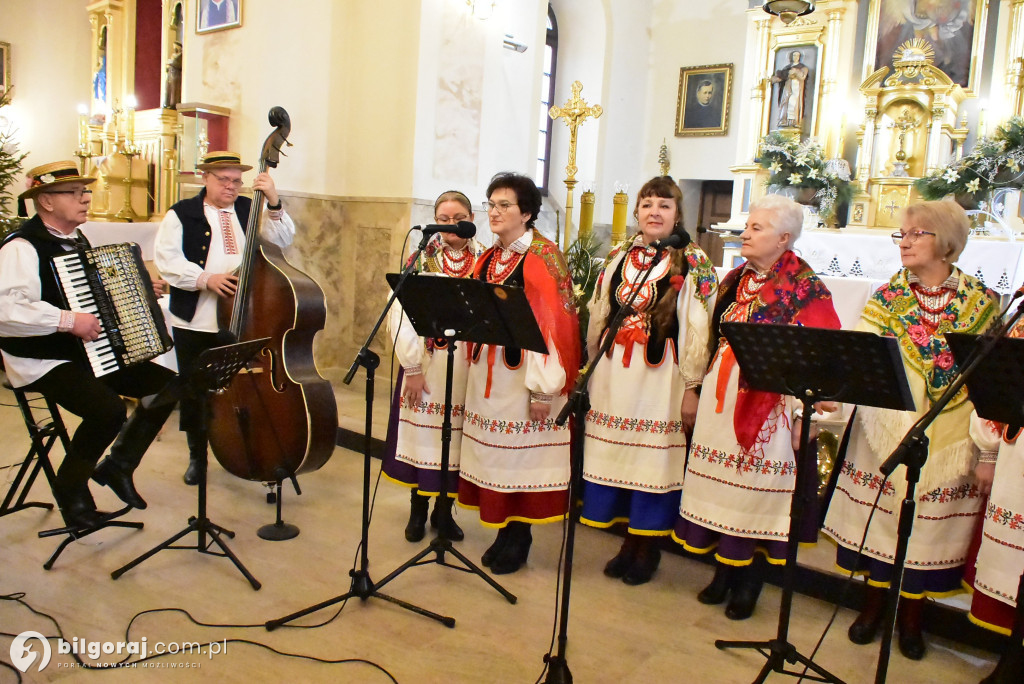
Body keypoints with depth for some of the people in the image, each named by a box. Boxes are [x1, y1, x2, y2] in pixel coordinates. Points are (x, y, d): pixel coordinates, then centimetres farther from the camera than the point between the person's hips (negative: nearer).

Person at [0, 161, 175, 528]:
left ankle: (118, 465, 14)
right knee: (109, 409, -31)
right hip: (42, 363, -9)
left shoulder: (76, 239, 13)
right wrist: (68, 320, -32)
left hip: (92, 353, 9)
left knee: (166, 384, 0)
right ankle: (71, 485, -3)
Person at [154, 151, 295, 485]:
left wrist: (274, 204, -16)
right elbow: (167, 259, -8)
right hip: (194, 323, -1)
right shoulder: (182, 214, 3)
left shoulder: (249, 210, 10)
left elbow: (281, 240, -2)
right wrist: (205, 279, -21)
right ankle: (197, 456, 28)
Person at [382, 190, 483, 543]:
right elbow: (401, 313, -7)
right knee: (422, 434, 7)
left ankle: (444, 511, 25)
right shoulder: (421, 258, 0)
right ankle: (418, 511, 24)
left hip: (468, 365, 1)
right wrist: (412, 366, -12)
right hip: (427, 361, 0)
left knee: (456, 437, 8)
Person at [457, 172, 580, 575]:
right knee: (494, 451, 11)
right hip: (487, 371, 7)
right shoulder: (489, 257, 12)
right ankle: (502, 532, 24)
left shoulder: (543, 257, -10)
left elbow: (552, 323, -16)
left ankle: (518, 539, 16)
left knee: (521, 454, 2)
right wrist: (475, 369, 9)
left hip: (525, 371, -7)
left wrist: (543, 388, -20)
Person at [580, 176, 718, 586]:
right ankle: (629, 542, 23)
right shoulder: (619, 257, 11)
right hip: (615, 374, 5)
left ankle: (646, 548, 18)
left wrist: (691, 388, -12)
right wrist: (591, 370, 14)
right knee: (616, 456, 8)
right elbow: (598, 317, 15)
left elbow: (699, 329, -8)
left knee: (653, 459, 3)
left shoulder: (693, 264, -4)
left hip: (660, 377, -4)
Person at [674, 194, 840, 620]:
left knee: (754, 489, 2)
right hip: (721, 397, 6)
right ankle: (724, 569, 26)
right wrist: (701, 387, 13)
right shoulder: (735, 280, 11)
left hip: (768, 403, -6)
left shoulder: (807, 290, -8)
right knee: (720, 487, 11)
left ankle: (749, 581, 19)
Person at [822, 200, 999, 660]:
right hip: (885, 426, 1)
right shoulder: (887, 296, 3)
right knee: (880, 510, 7)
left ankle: (911, 616, 23)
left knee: (927, 518, 6)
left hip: (946, 434, -1)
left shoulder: (981, 303, 1)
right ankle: (874, 604, 26)